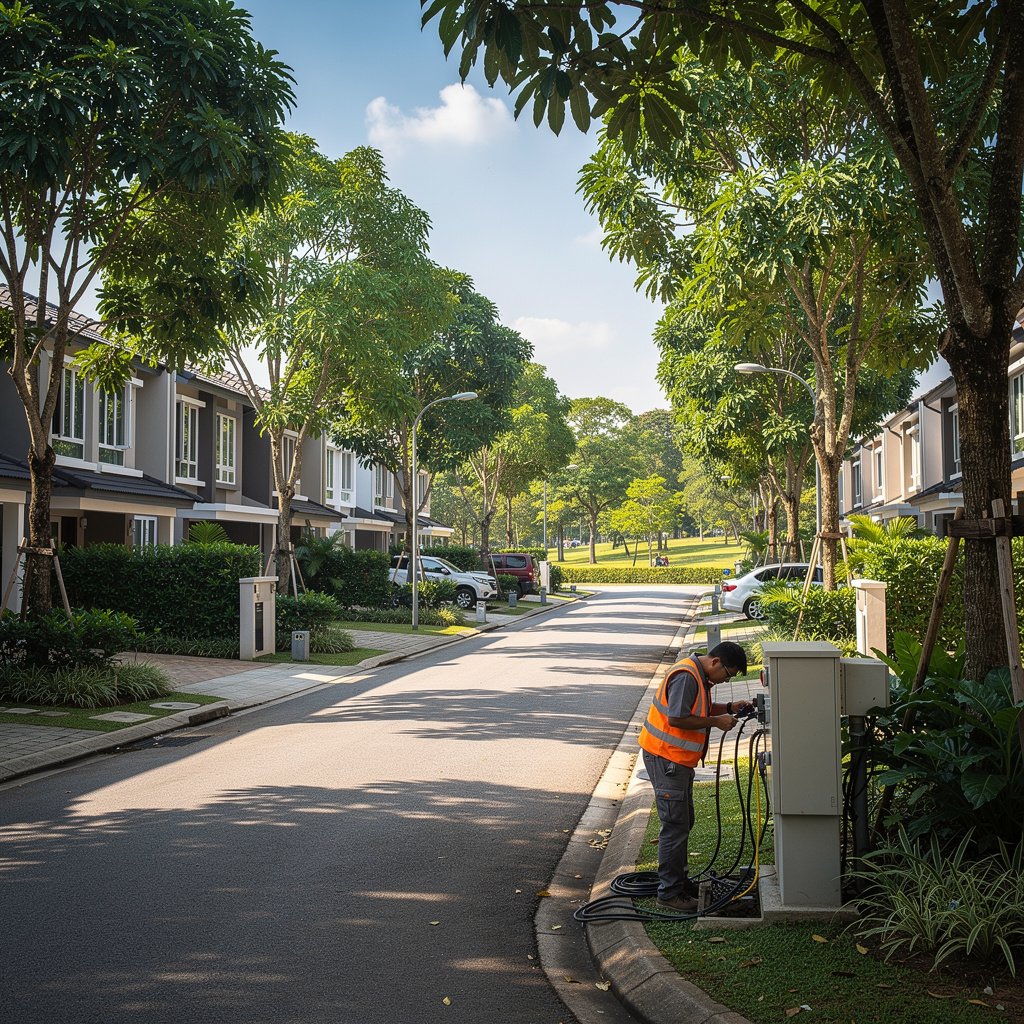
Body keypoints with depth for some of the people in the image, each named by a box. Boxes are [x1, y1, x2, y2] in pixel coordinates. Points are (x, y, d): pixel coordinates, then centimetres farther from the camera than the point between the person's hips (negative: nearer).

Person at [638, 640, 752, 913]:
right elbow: (676, 718, -26)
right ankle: (669, 894, -1)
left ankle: (680, 881, 31)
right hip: (665, 757, -11)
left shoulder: (699, 675, 11)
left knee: (683, 822, 19)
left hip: (678, 759, 11)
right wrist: (716, 721, -18)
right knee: (675, 826, -7)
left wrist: (729, 708, 8)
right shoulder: (686, 676, -22)